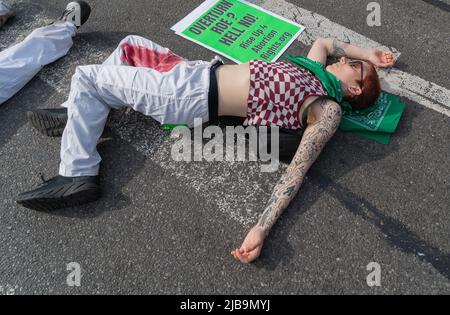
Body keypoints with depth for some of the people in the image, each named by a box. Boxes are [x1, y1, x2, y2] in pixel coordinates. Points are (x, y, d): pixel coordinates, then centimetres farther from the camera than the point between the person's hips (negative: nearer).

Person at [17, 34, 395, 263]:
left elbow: (296, 174, -22)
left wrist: (262, 228, -34)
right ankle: (80, 110, 33)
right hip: (201, 71, 9)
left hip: (194, 94, -9)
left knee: (86, 78, -5)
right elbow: (323, 41, 32)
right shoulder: (316, 74, 11)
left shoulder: (328, 111, -11)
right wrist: (368, 53, 26)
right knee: (130, 44, 23)